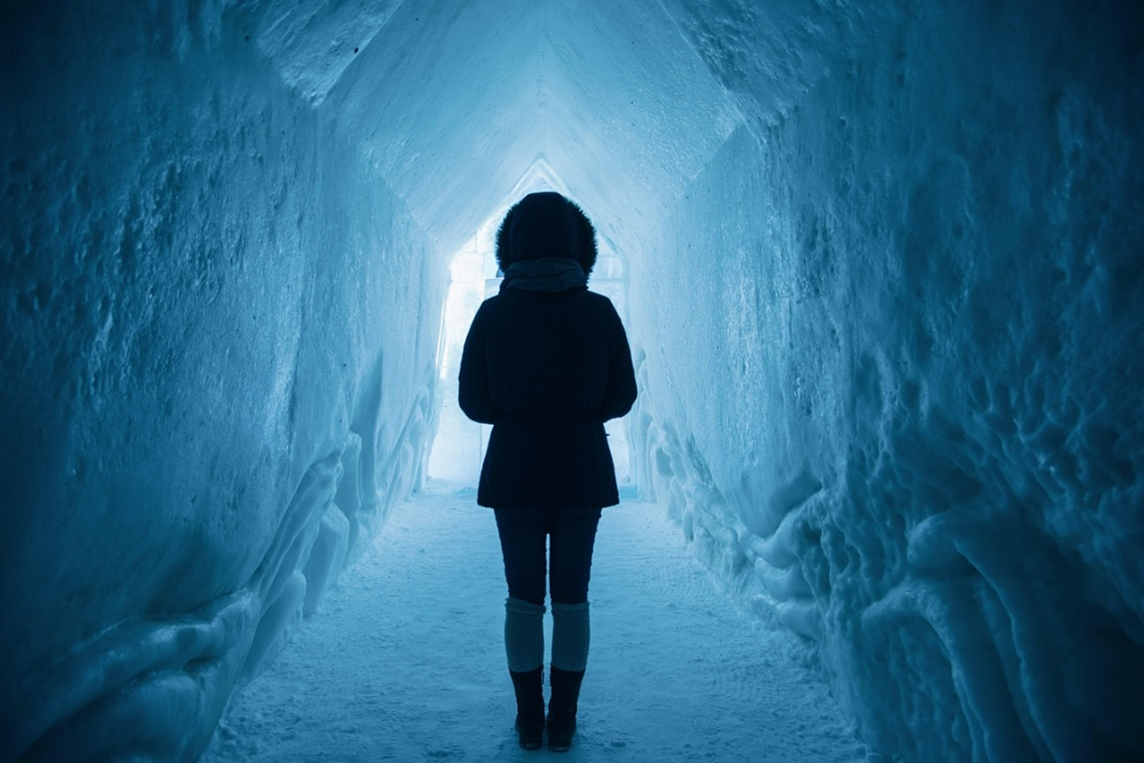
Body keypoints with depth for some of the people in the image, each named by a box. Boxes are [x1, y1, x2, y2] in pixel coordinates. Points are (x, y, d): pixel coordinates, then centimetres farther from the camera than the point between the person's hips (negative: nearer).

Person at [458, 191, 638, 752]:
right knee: (572, 598, 13)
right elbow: (622, 396, -2)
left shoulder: (494, 313, -7)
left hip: (513, 469, 0)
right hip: (583, 470, 0)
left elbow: (473, 401, -3)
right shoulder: (598, 311, -7)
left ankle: (529, 721, 23)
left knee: (523, 598, 13)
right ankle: (562, 722, 22)